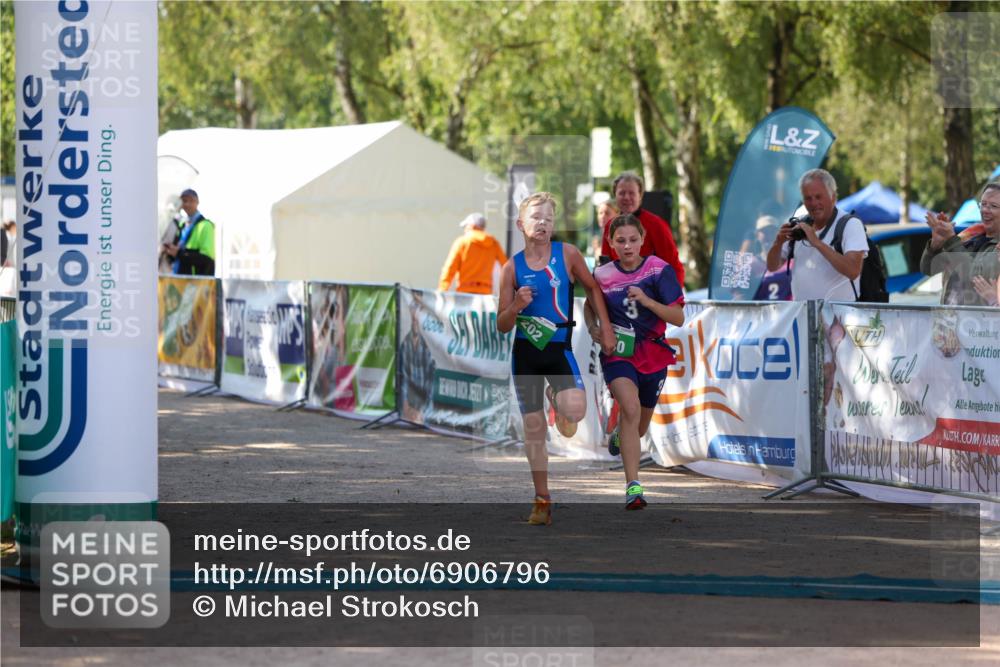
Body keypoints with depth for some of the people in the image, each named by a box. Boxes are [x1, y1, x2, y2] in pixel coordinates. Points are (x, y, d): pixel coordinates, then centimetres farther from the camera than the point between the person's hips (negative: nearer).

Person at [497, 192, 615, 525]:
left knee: (575, 409, -26)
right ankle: (542, 500, 13)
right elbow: (502, 326, 3)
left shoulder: (568, 254, -3)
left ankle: (556, 398, 14)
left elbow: (592, 287, 14)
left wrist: (606, 328, 9)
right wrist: (517, 306, -17)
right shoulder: (512, 267, 0)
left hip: (559, 348, -1)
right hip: (525, 351, 1)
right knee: (533, 427, 2)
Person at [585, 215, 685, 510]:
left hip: (653, 355, 2)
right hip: (617, 353, -2)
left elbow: (679, 318, -9)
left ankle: (619, 436, 56)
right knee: (630, 408, -29)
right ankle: (633, 486, -32)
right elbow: (590, 305, 18)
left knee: (639, 427, 16)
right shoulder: (602, 275, -3)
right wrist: (593, 327, -4)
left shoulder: (659, 270, -7)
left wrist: (647, 300, -23)